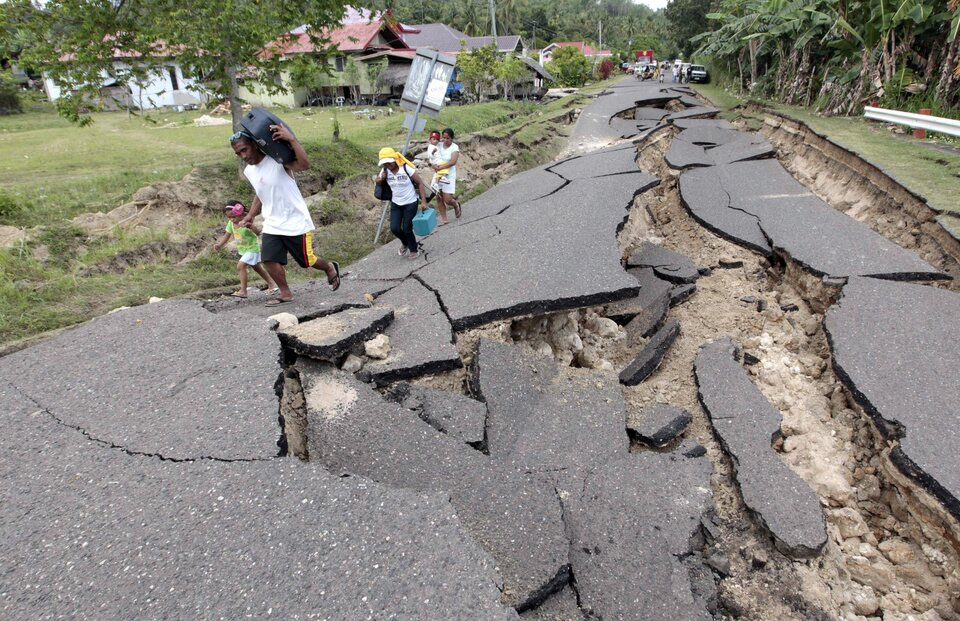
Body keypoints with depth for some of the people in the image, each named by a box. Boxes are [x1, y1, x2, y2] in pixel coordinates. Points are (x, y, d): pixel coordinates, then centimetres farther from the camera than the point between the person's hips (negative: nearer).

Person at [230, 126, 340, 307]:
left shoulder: (278, 160, -17)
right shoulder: (248, 172, 6)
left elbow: (305, 165, -36)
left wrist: (291, 139, -44)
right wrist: (250, 215, 14)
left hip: (296, 222, -6)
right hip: (272, 224, 6)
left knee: (307, 260, 5)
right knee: (269, 259, -6)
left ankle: (330, 267, 36)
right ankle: (285, 294, 9)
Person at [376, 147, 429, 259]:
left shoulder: (406, 168, -19)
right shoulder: (384, 171, -5)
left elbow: (420, 183, -13)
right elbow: (377, 181, 13)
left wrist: (423, 201, -18)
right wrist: (381, 178, -12)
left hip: (410, 203, -5)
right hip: (395, 204, 5)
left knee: (407, 229, -2)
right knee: (394, 228, -1)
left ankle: (413, 250, 24)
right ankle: (405, 243, 31)